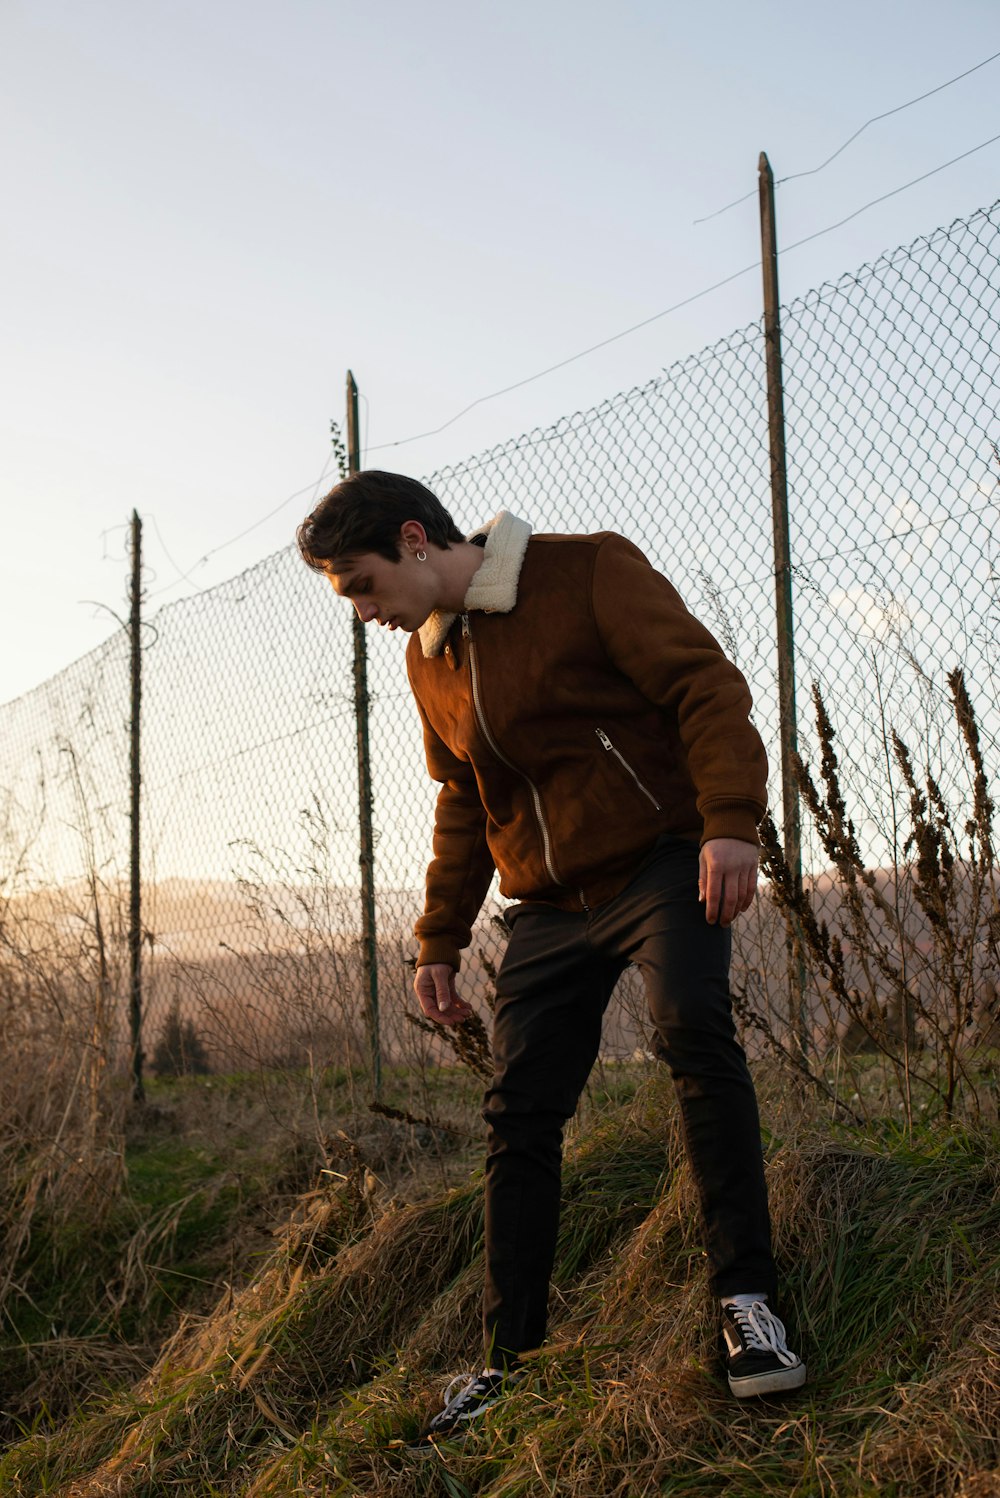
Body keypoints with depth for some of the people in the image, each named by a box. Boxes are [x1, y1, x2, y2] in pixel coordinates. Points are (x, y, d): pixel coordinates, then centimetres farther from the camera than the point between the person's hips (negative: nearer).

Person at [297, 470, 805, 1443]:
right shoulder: (429, 660, 13)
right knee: (517, 1116, 1)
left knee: (693, 1028, -28)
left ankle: (747, 1300, -18)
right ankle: (508, 1360, 10)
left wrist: (730, 822, -26)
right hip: (548, 906, 6)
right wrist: (439, 941, 20)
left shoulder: (589, 572, -8)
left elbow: (704, 685, -13)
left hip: (661, 862, -6)